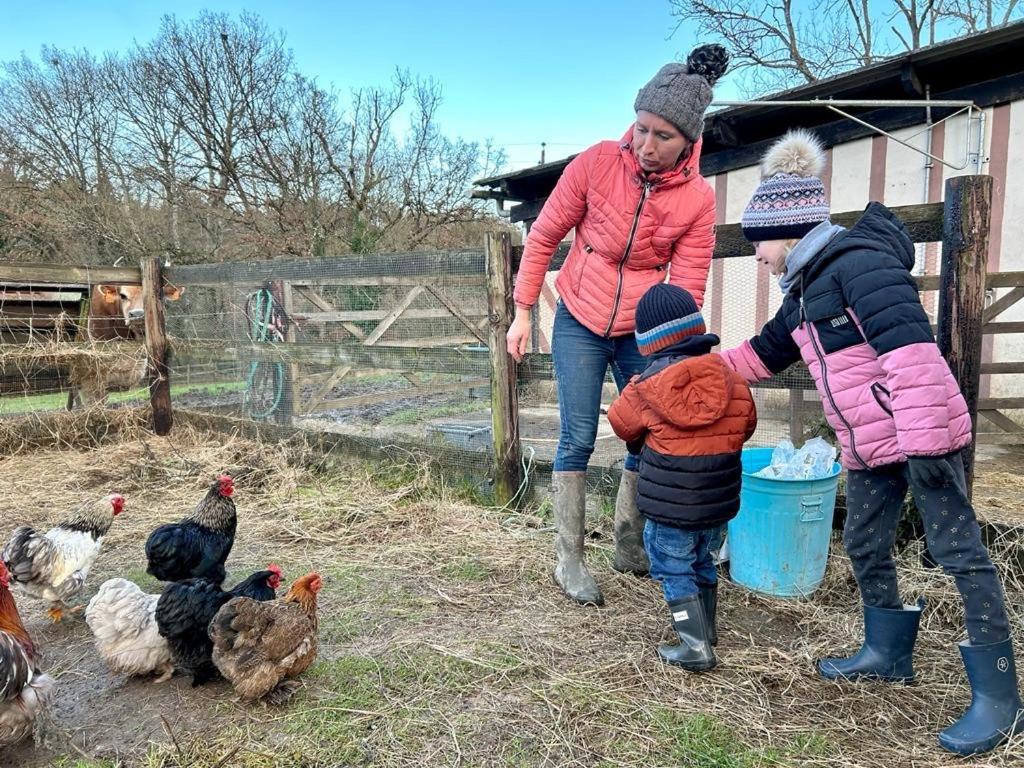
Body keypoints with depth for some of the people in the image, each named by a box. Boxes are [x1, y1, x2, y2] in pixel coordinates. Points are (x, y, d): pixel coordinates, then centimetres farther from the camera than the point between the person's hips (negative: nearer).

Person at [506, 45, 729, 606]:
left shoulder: (698, 200, -9)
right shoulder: (595, 163, -13)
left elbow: (685, 292, -10)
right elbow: (542, 238, -3)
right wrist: (523, 312, -2)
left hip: (642, 332, 2)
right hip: (579, 324, -2)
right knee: (578, 439, -5)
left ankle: (630, 547, 26)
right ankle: (569, 560, 7)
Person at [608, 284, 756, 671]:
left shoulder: (648, 386, -13)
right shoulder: (731, 378, -1)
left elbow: (622, 423, 3)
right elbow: (746, 425, 12)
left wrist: (644, 440, 25)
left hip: (671, 507, -5)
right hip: (719, 502, 6)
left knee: (674, 570, 8)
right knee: (703, 563, 24)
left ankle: (696, 646, 5)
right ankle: (707, 628, 39)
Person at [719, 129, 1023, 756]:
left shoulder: (856, 261, -17)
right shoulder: (806, 292, 14)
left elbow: (910, 345, -26)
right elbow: (762, 354, 26)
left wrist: (922, 440, -28)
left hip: (922, 436, -10)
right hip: (870, 446, 10)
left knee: (960, 553, -2)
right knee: (864, 545, 17)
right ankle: (888, 654, 35)